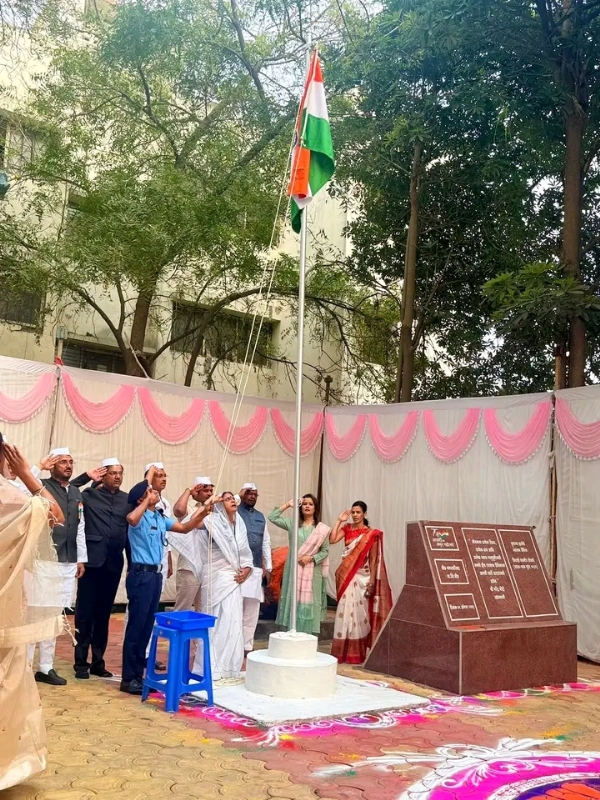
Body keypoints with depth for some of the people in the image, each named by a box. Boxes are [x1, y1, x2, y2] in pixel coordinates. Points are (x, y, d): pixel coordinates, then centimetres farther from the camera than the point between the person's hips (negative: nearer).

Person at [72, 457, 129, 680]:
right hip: (92, 560, -3)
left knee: (104, 614, 10)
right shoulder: (89, 495, 2)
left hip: (114, 562, 3)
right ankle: (81, 662, 10)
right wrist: (87, 478, -11)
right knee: (85, 613, 1)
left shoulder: (127, 499, 11)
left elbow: (130, 530, 11)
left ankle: (98, 661, 18)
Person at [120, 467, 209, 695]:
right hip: (141, 574, -8)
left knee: (147, 626, 12)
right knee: (136, 626, -3)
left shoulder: (160, 518, 12)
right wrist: (146, 502, -23)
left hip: (155, 574, 8)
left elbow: (184, 528, 19)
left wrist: (200, 515, 3)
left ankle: (139, 673, 21)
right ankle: (128, 678, 5)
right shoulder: (139, 517, -11)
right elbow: (131, 518, -36)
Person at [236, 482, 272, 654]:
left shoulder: (260, 516, 18)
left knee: (252, 609, 8)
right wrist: (239, 495, -16)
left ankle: (247, 645, 16)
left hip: (256, 568, 6)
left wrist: (268, 567, 16)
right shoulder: (234, 513, 2)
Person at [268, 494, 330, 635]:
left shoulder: (322, 529, 2)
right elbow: (272, 517, -1)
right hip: (294, 568, 1)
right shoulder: (292, 523, 5)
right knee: (293, 600, 2)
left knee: (309, 602, -2)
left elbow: (325, 550, 4)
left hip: (312, 571, -1)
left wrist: (311, 558, -10)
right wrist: (287, 505, -2)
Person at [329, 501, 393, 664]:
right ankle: (342, 652, 11)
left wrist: (372, 583, -10)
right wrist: (340, 520, -9)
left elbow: (373, 560, -5)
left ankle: (357, 653, 11)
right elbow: (332, 540, -10)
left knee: (358, 614, 1)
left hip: (361, 578, -3)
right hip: (346, 576, 3)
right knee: (345, 613, 4)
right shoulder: (346, 528, 5)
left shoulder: (371, 534, -5)